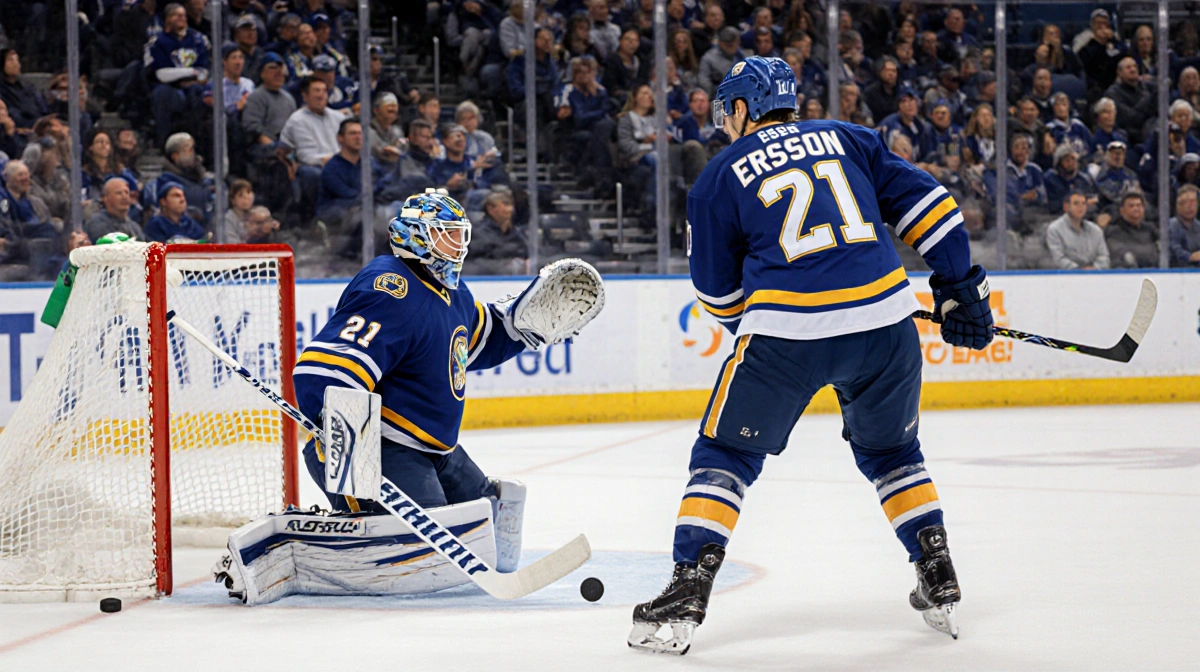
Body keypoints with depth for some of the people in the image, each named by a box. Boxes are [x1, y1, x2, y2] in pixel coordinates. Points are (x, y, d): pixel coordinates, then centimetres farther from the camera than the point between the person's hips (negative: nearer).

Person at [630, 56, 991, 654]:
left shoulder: (719, 177, 11)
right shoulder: (848, 139, 17)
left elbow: (719, 295, 16)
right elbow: (924, 202, 12)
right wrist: (959, 287, 18)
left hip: (786, 335, -3)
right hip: (885, 323, 3)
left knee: (724, 454, 12)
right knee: (890, 452, 26)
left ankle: (686, 596, 1)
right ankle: (939, 584, 21)